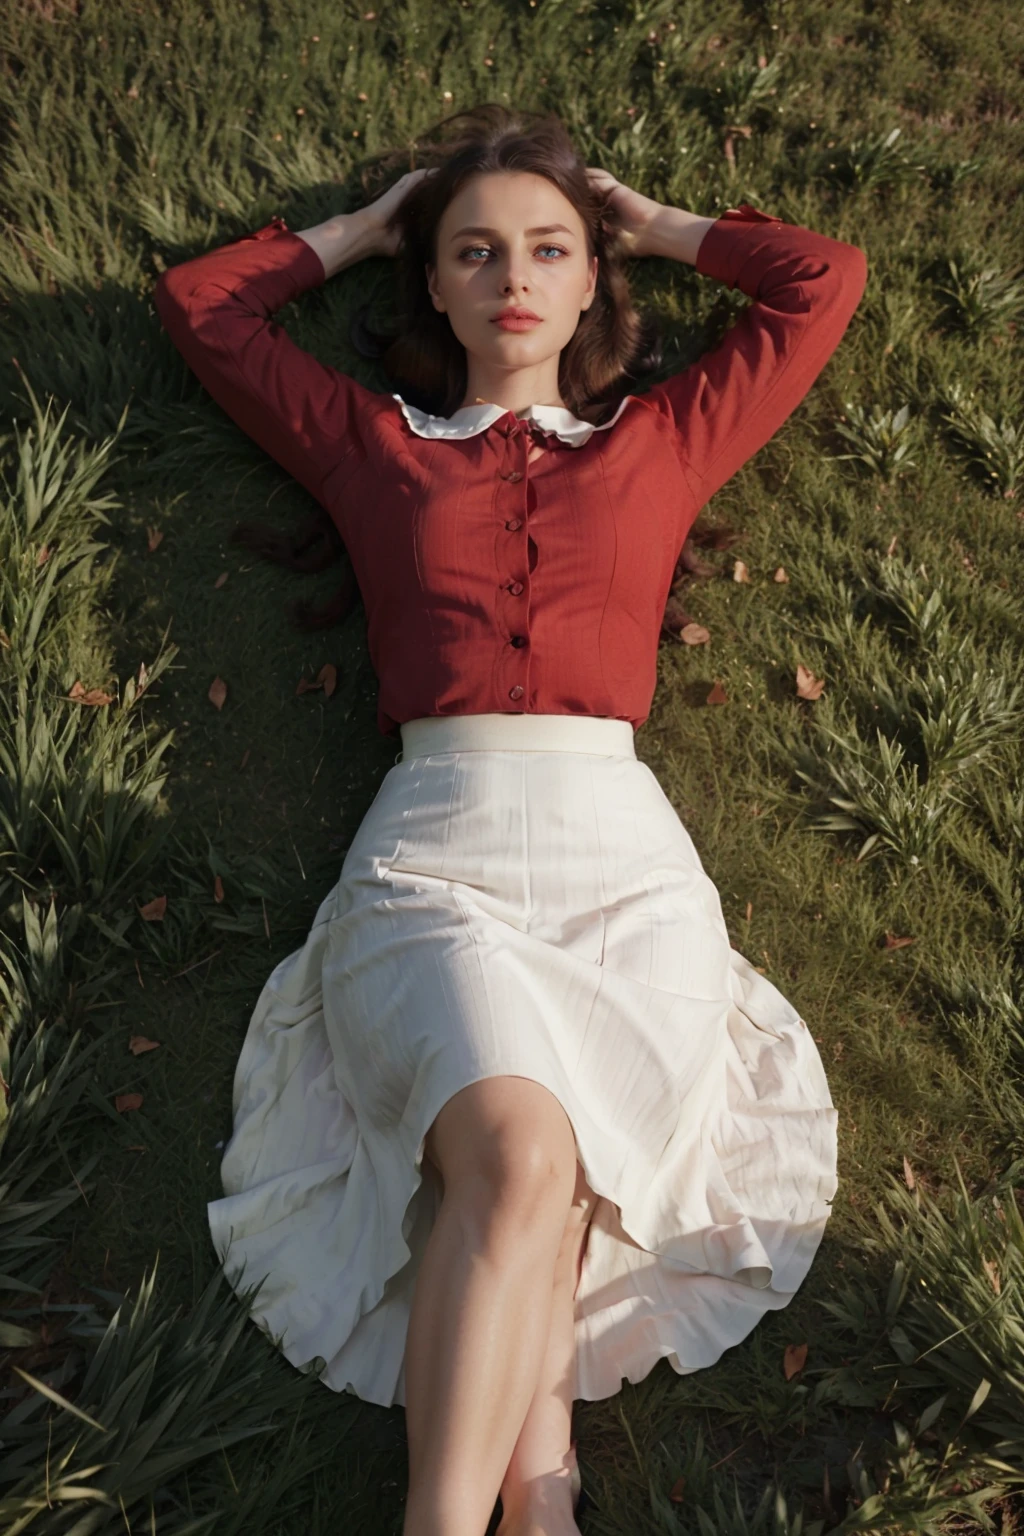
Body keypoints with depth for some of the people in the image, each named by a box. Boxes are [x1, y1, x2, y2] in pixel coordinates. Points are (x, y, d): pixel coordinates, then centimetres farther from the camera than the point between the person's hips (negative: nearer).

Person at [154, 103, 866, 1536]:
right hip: (433, 851, -1)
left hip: (626, 856, 1)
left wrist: (648, 220, 36)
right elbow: (196, 301, 31)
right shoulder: (374, 443, 21)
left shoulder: (662, 439, 22)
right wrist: (365, 225, 35)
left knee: (523, 1185, -23)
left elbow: (827, 277, 29)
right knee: (518, 1155, -28)